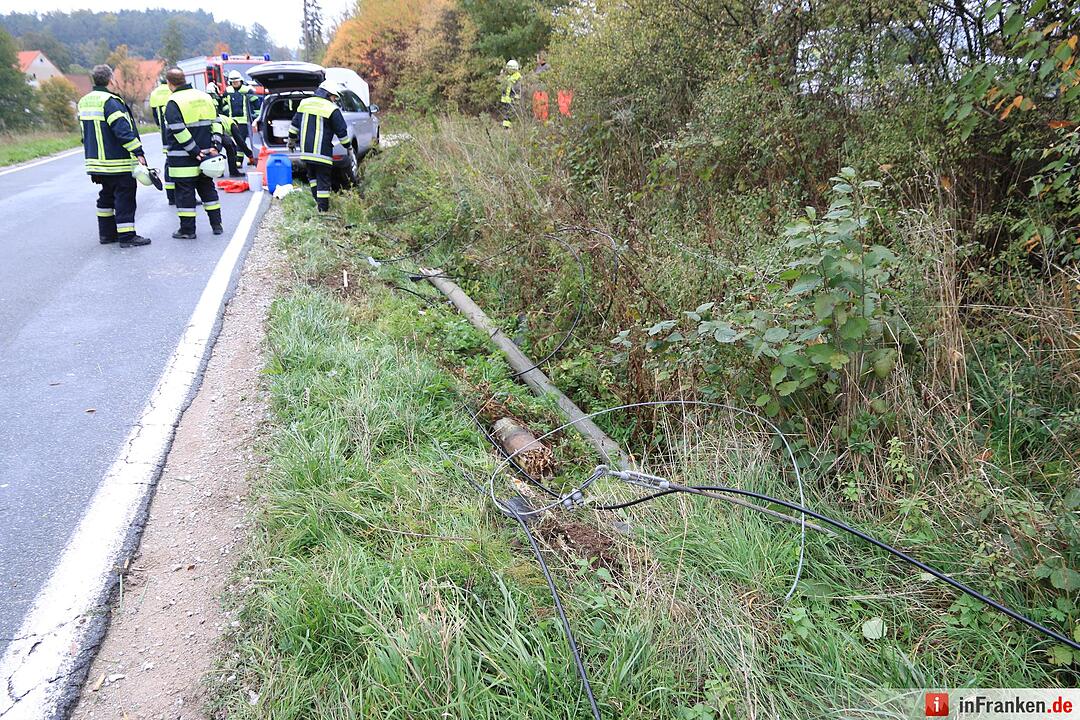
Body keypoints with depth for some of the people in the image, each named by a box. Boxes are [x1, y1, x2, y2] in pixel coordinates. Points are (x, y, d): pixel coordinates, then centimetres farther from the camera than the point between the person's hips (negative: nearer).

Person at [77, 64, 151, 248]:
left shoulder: (84, 101, 15)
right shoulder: (110, 101, -15)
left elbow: (86, 133, 21)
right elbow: (123, 130, -23)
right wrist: (138, 151, -22)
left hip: (97, 161, 9)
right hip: (117, 163, -9)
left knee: (107, 195, 18)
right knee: (125, 198, -5)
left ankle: (106, 233, 22)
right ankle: (127, 236, -6)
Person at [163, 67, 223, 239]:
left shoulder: (174, 102, -11)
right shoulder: (205, 97, 9)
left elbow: (179, 131, -19)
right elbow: (216, 123, 8)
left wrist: (195, 151, -16)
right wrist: (216, 146, 2)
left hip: (183, 159, -6)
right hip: (206, 155, 6)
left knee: (185, 192, 1)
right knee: (208, 189, 16)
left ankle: (187, 230, 5)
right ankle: (216, 225, 18)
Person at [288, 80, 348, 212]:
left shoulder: (304, 103, 10)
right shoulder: (332, 110, -8)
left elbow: (294, 125, 17)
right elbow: (342, 132, -4)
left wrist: (291, 140, 28)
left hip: (306, 150, 6)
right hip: (322, 152, -5)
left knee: (312, 176, 21)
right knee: (323, 179, 0)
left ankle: (318, 201, 21)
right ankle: (323, 207, -1)